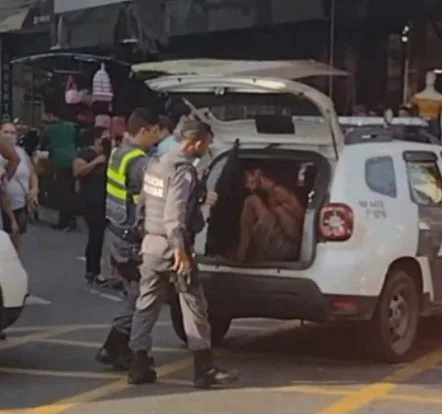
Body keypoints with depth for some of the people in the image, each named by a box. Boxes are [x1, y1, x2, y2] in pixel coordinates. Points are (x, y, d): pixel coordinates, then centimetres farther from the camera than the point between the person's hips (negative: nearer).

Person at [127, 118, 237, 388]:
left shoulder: (156, 163, 11)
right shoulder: (183, 169, -16)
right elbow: (174, 212, -25)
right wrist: (180, 249, -28)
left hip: (151, 242, 8)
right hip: (171, 244, -8)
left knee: (147, 303, 11)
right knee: (194, 305, 0)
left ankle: (139, 365, 12)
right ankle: (205, 370, 3)